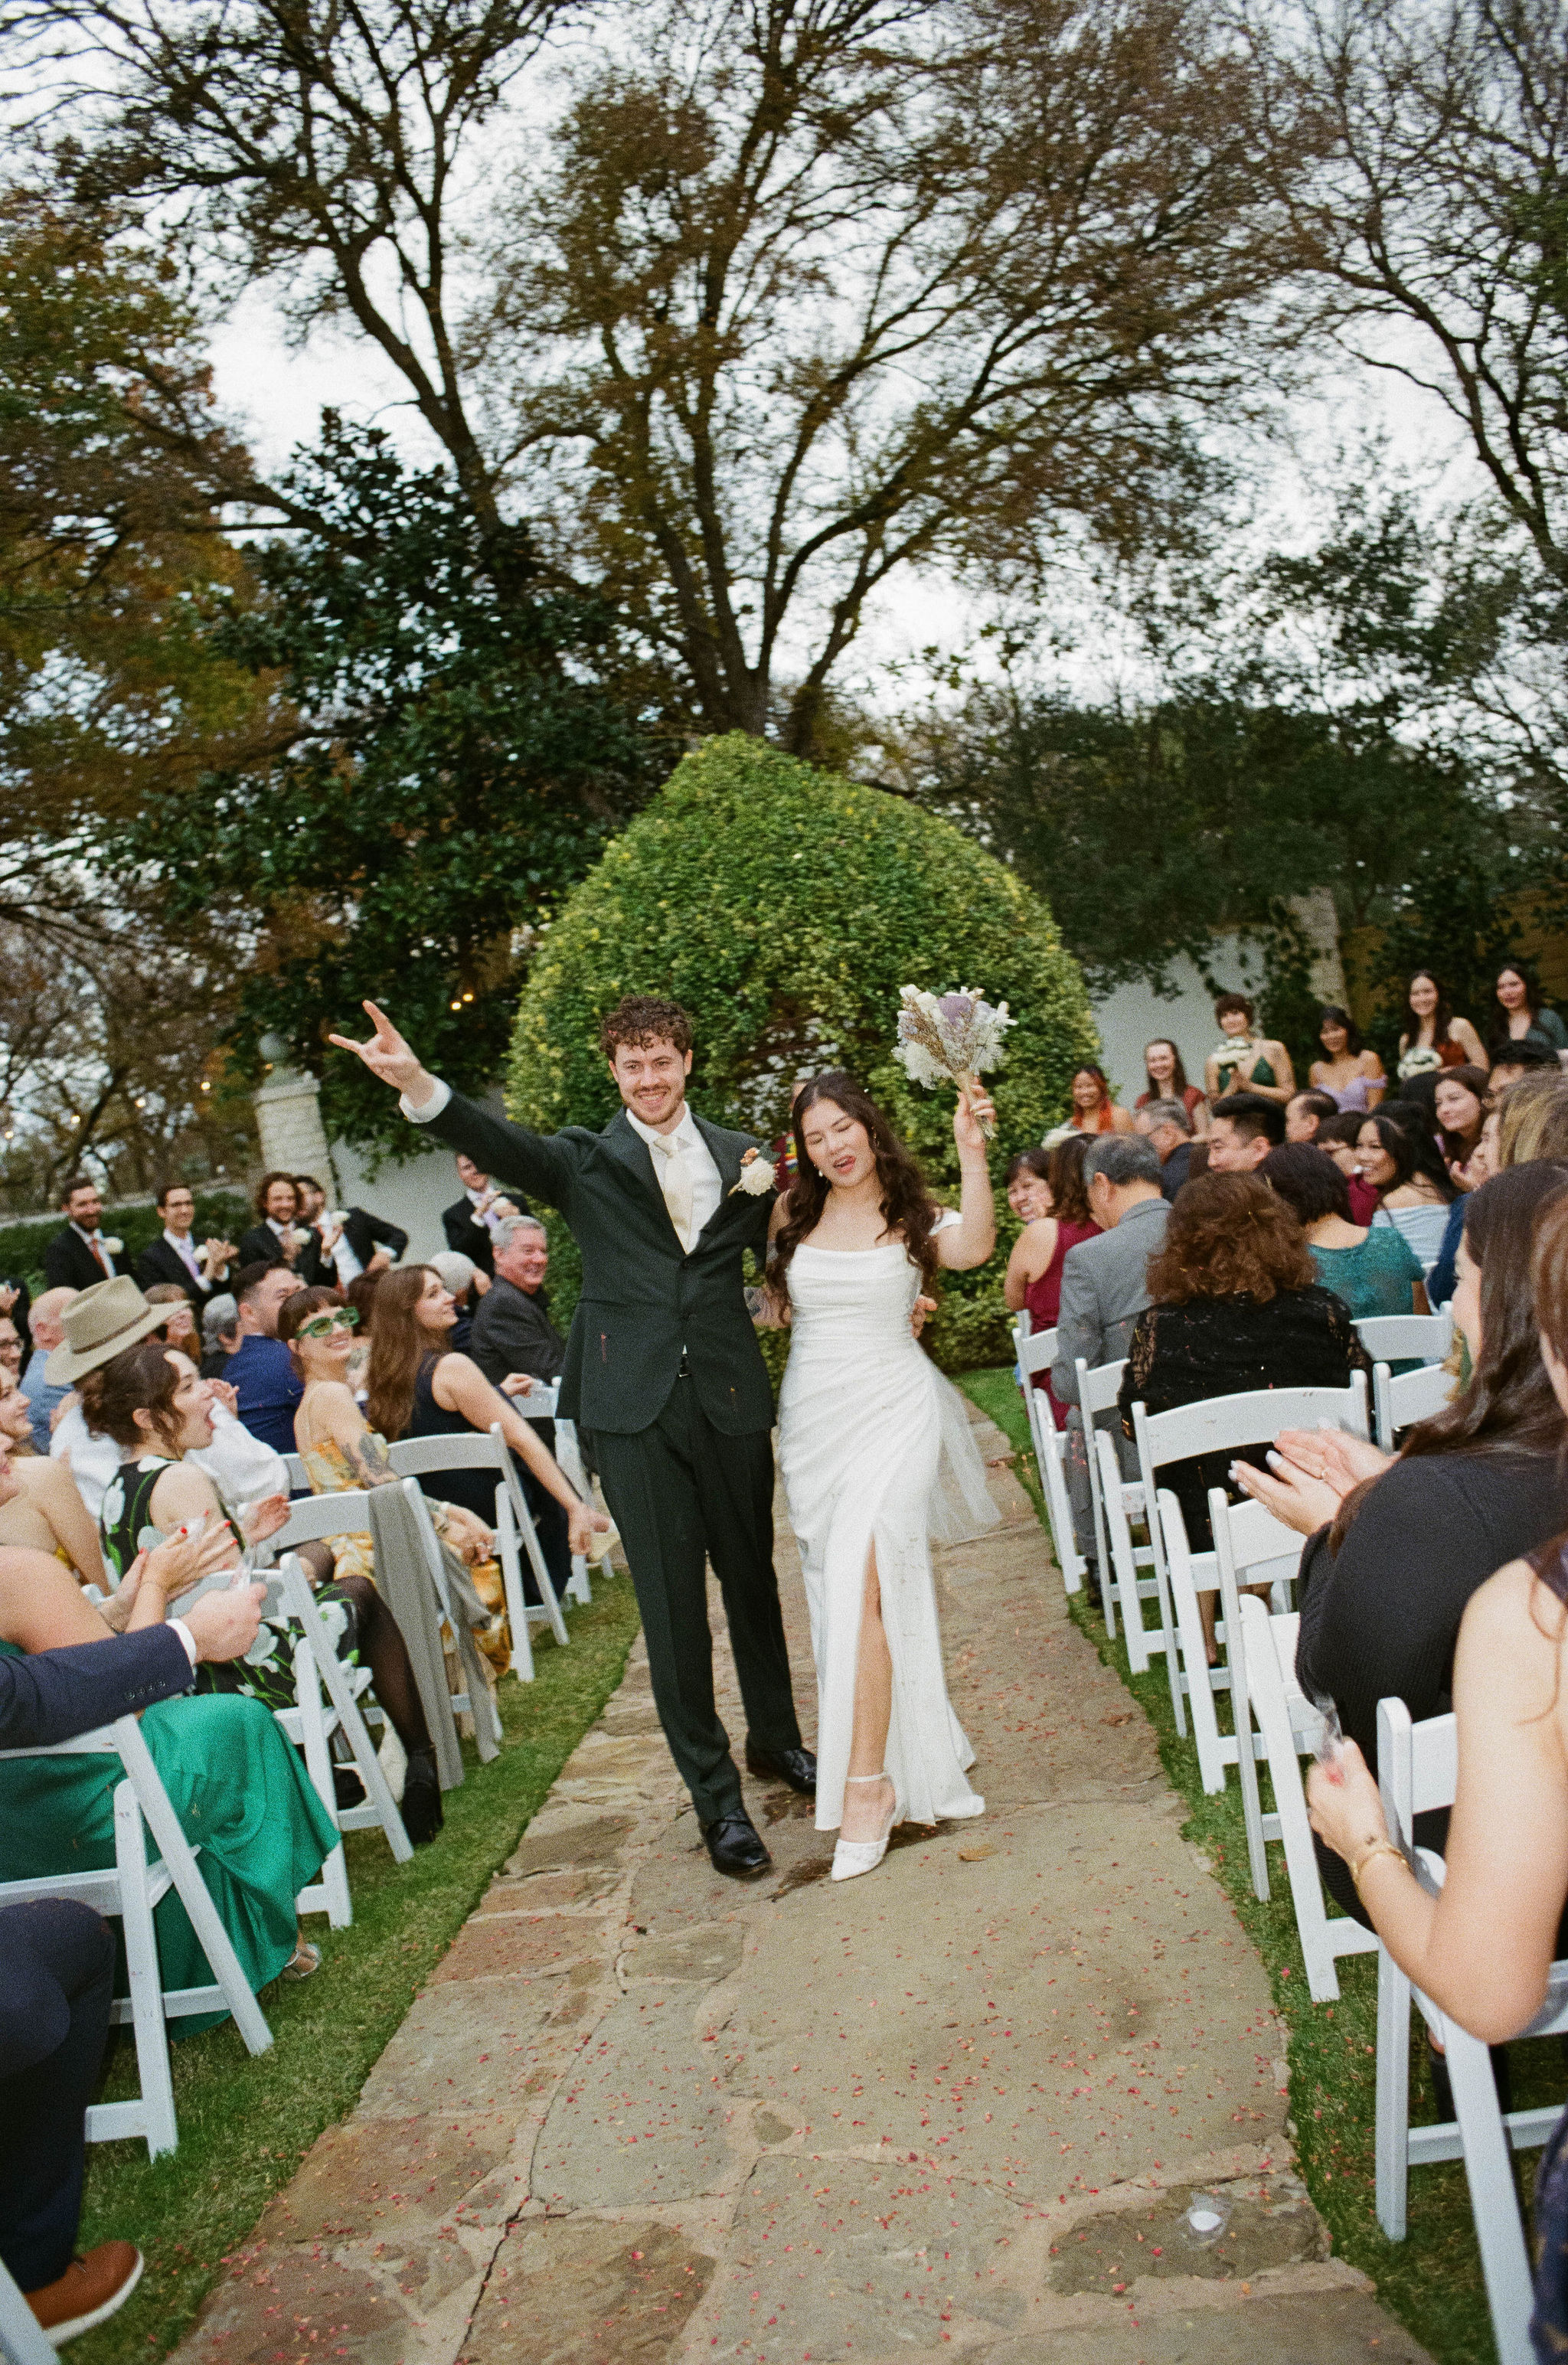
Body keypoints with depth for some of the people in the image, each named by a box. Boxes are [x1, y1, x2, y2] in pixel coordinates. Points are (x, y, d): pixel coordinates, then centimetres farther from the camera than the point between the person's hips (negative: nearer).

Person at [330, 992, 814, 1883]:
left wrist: (780, 1190, -8)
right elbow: (502, 1145, -15)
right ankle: (717, 1796, 15)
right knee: (672, 1604, 2)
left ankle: (776, 1736, 39)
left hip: (730, 1397, 2)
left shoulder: (741, 1155, 10)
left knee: (753, 1577, 16)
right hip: (636, 1407, -2)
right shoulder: (588, 1160, 3)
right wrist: (418, 1085, -33)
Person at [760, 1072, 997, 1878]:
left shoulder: (914, 1216, -3)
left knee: (863, 1577, -17)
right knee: (837, 1583, 10)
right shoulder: (791, 1214, 7)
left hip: (893, 1409, -4)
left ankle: (869, 1782, -12)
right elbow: (771, 1306, 12)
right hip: (813, 1416, 4)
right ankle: (914, 1745, 29)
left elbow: (973, 1248, -23)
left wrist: (971, 1151, -32)